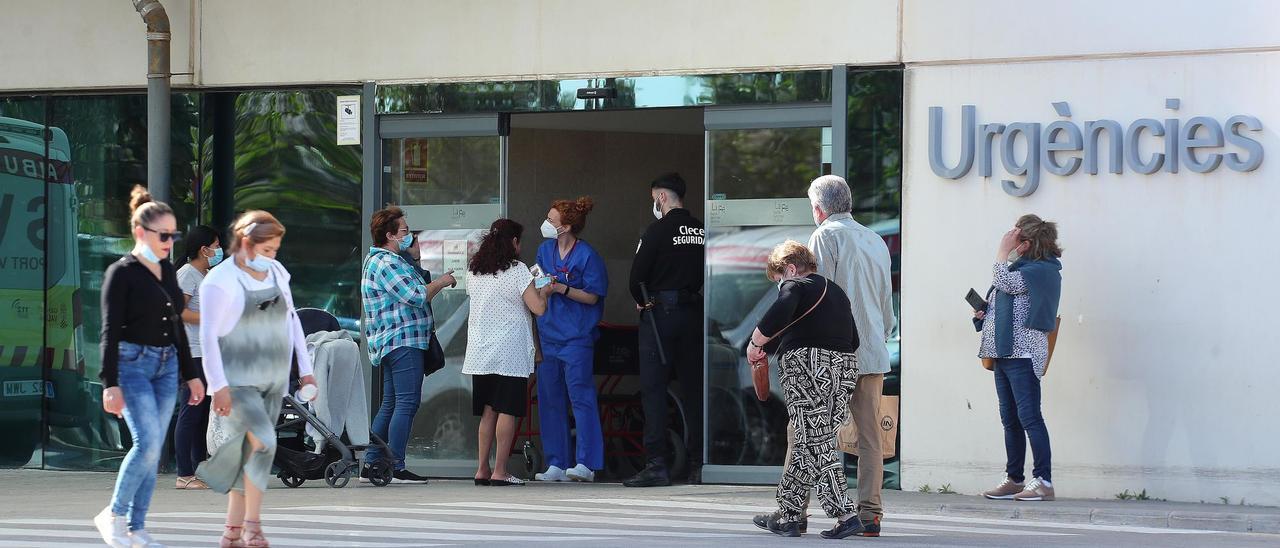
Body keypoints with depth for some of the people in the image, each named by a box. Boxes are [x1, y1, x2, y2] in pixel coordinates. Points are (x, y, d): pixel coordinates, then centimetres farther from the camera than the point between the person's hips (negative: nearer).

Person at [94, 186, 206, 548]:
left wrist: (190, 374, 19)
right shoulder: (121, 273, -8)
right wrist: (110, 384, -18)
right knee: (148, 443, -17)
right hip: (132, 364, -7)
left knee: (152, 450, 5)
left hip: (166, 366, 7)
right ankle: (113, 515, -2)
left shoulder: (167, 271, 13)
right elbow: (110, 331, -12)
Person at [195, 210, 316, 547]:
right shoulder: (220, 281, -10)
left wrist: (305, 369, 12)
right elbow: (208, 336, -11)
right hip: (237, 382, -6)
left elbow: (292, 321, 17)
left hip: (272, 381, 6)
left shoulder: (276, 273, 9)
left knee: (250, 454, 6)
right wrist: (218, 386, -17)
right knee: (263, 441, -23)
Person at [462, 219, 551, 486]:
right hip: (510, 351, -6)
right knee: (507, 411, -4)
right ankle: (499, 472, -6)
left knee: (488, 411, 10)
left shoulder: (475, 272, 10)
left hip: (480, 351, 6)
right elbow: (538, 308, -12)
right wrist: (544, 292, 10)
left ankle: (482, 469, 8)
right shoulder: (517, 270, -8)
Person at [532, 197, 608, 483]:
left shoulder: (587, 255, -9)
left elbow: (592, 296, -8)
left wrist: (560, 288, -17)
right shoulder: (545, 249, 11)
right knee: (550, 400, 7)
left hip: (577, 336, -7)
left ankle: (586, 463, -9)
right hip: (548, 334, 7)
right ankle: (556, 465, 12)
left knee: (580, 397, -9)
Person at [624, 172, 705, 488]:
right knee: (693, 388, 9)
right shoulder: (702, 231, 8)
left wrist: (641, 302, 8)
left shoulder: (659, 230, -9)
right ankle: (698, 464, 9)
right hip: (694, 312, 6)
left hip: (661, 311, -6)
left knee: (653, 388, -4)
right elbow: (706, 273, 11)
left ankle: (656, 464, -10)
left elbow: (637, 274, -9)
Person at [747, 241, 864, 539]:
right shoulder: (837, 292, 23)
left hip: (807, 367, -8)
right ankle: (788, 514, 16)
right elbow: (853, 340, 21)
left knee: (815, 444, -6)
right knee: (807, 442, 12)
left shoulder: (796, 285, 0)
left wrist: (755, 344, -11)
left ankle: (846, 515, -13)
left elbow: (780, 313, -21)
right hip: (845, 368, 8)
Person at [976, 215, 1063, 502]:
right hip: (1004, 352, 10)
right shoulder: (1021, 267, 20)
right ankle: (1014, 480, 16)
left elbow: (1004, 281, -21)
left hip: (1022, 354, -10)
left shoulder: (1042, 270, -10)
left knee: (1029, 417, -12)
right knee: (1010, 420, 11)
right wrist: (984, 313, 11)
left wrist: (1004, 249, -8)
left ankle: (1043, 481, -11)